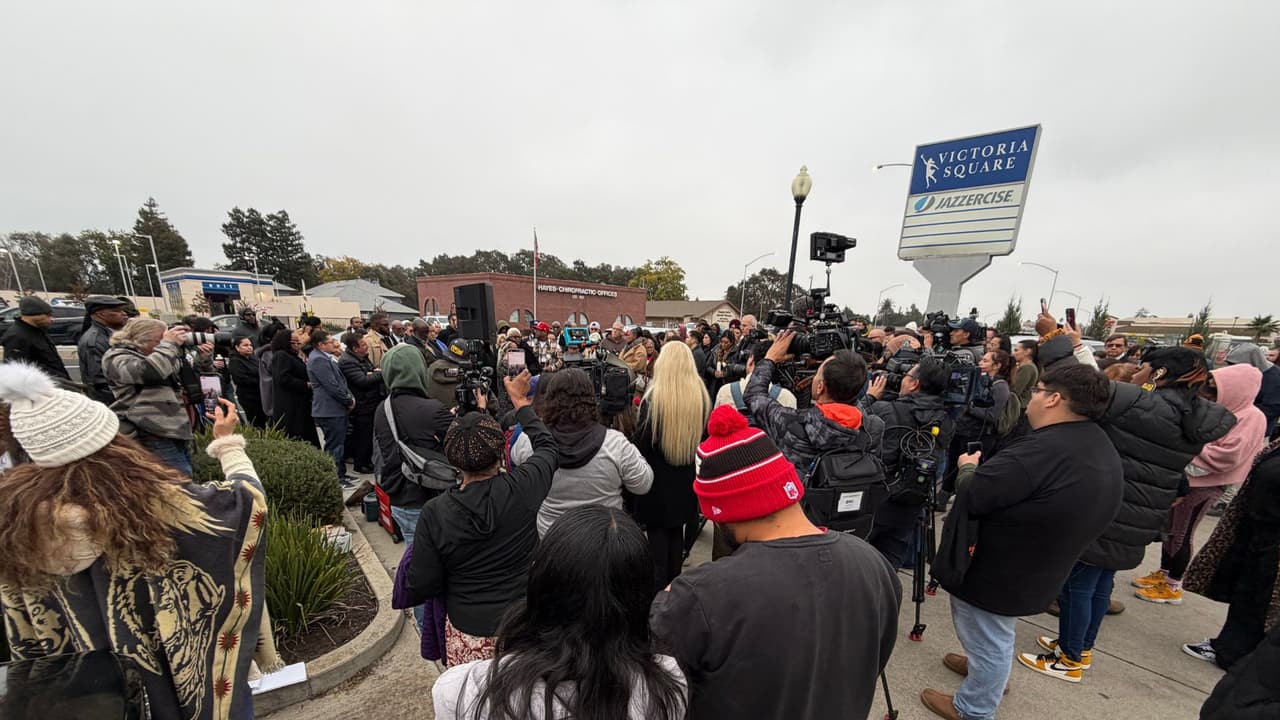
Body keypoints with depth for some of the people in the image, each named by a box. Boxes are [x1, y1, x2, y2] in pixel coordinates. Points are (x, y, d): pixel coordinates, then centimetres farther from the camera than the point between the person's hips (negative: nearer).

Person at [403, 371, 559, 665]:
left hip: (466, 634, 0)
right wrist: (521, 400, 7)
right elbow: (548, 445, -2)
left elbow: (420, 588, -9)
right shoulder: (523, 488, -22)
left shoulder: (435, 513, -19)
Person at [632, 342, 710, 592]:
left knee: (657, 533, 13)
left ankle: (658, 587, 24)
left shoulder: (654, 397, -22)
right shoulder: (701, 396, -8)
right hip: (685, 480, 5)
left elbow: (640, 442, -14)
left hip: (657, 479, -4)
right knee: (676, 533, 21)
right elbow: (703, 435, 5)